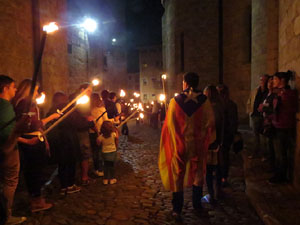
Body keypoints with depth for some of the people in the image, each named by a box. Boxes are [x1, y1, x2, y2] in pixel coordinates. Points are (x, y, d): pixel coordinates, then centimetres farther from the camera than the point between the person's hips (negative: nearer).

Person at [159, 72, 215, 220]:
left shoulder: (175, 101, -10)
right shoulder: (204, 101, -8)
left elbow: (169, 124, -7)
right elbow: (210, 122, -5)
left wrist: (174, 141, 6)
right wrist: (206, 140, 7)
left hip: (179, 144, -1)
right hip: (198, 144, 1)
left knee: (178, 175, 10)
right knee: (197, 173, 19)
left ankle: (177, 210, 16)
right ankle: (197, 204, 32)